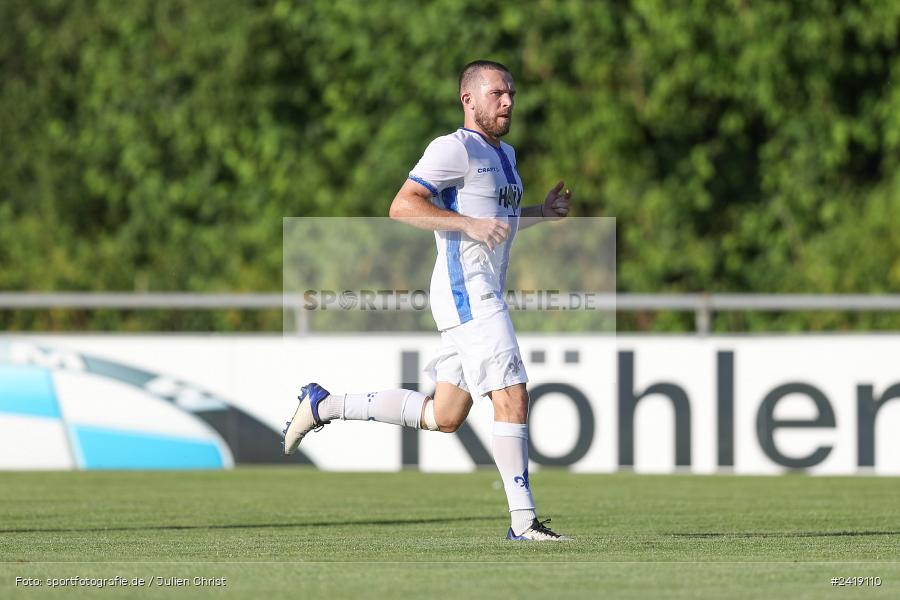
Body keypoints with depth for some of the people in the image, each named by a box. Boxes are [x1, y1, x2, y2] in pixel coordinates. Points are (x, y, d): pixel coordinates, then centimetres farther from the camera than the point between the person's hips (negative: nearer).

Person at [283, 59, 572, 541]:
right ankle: (523, 521, -14)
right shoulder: (455, 148, -10)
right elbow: (403, 206, -19)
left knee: (443, 416, 11)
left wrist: (542, 213, 19)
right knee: (512, 398, -15)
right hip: (465, 290, -10)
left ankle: (323, 405, 22)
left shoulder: (504, 154, 20)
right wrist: (470, 223, -26)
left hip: (485, 297, 10)